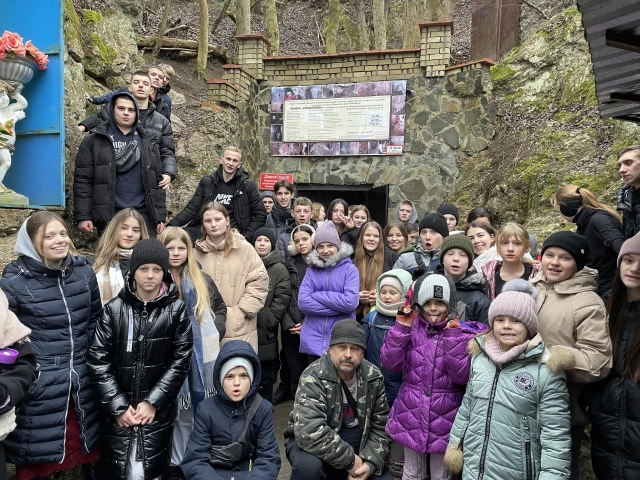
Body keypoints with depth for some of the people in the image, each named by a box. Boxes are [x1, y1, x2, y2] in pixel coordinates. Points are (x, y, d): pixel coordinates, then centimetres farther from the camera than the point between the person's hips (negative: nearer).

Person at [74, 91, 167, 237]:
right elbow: (83, 180, 2)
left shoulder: (148, 142, 14)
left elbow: (157, 181, 12)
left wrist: (160, 217, 6)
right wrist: (83, 216, -7)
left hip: (143, 214, 2)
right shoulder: (94, 141, 7)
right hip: (108, 215, -2)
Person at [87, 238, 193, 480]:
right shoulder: (114, 308, -3)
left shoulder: (177, 309, -3)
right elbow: (98, 360, -4)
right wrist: (118, 406, -7)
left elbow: (181, 360, -4)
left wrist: (153, 402, -8)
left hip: (158, 409, 0)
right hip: (117, 410, 1)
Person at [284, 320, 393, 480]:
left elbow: (380, 426, -1)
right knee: (308, 465, -36)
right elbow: (309, 432, -35)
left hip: (357, 447, 5)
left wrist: (370, 463, -16)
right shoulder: (314, 377, -24)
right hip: (314, 445, -5)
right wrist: (350, 460, -28)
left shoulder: (373, 377, -8)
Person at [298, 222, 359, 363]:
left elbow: (351, 302, -16)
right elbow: (302, 303, -7)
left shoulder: (349, 269, -2)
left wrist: (317, 295, -10)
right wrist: (337, 306, -12)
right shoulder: (311, 270, 6)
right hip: (313, 341, 3)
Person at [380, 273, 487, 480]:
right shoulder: (411, 328, -2)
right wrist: (402, 327, -16)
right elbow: (390, 363, -10)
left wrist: (453, 336, -22)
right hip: (411, 414, 2)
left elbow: (461, 376, -16)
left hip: (444, 418, -1)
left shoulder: (463, 332, -6)